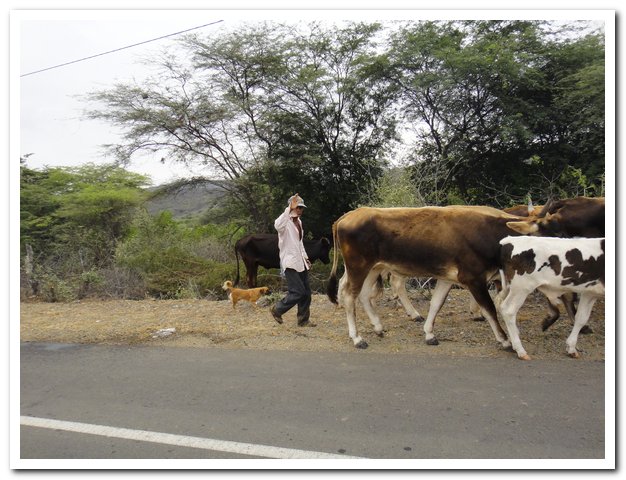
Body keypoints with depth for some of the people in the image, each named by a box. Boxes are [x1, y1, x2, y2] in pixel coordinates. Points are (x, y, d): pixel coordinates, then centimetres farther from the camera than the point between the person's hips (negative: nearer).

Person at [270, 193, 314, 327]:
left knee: (306, 292, 7)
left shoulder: (299, 221, 15)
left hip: (301, 262, 8)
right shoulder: (286, 221, -11)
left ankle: (303, 320, 18)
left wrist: (305, 258, 20)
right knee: (298, 292, -10)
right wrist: (289, 209, -40)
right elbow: (277, 225, -38)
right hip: (290, 263, -8)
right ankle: (277, 309, 11)